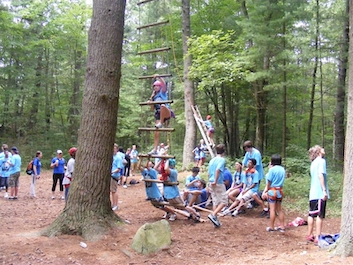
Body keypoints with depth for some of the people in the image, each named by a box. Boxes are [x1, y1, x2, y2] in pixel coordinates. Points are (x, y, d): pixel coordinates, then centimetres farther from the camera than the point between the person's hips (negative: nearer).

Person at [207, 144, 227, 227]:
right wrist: (215, 181, -22)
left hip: (211, 184, 7)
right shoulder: (222, 159, -9)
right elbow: (218, 170, -24)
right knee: (224, 201, 2)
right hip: (219, 183, -7)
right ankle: (213, 214, -13)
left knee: (215, 202, 13)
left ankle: (216, 220, 14)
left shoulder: (212, 160, 13)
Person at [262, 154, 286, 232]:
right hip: (280, 191, 6)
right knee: (279, 209, 14)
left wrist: (266, 191, 3)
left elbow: (269, 182, -10)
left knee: (272, 209, 0)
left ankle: (271, 227, 5)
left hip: (273, 190, -6)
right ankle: (282, 226, 17)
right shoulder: (283, 169, 5)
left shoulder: (272, 169, -13)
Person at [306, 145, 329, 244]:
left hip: (313, 193, 8)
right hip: (320, 193, -8)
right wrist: (324, 190, -20)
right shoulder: (321, 160, -7)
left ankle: (310, 235, 19)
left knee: (311, 214, 12)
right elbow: (320, 175, -17)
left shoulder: (313, 162, 17)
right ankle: (318, 237, -5)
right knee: (320, 215, -5)